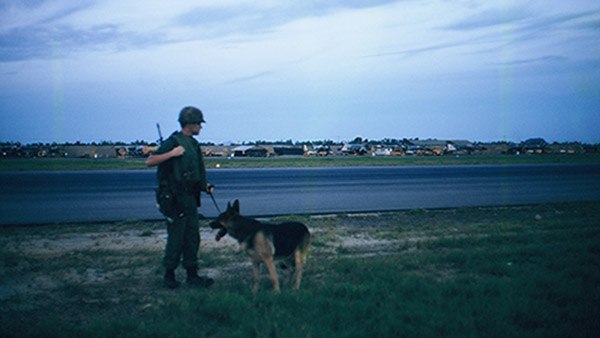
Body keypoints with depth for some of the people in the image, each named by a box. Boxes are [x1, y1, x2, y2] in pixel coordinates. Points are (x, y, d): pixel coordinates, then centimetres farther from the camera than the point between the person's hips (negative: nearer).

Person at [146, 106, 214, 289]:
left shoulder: (193, 144, 15)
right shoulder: (173, 142, -11)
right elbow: (150, 161, -17)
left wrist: (204, 186, 14)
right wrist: (172, 153, -25)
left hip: (190, 197, 9)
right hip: (176, 198, -8)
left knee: (192, 237, 10)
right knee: (176, 238, -2)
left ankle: (192, 275, 17)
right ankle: (169, 274, 12)